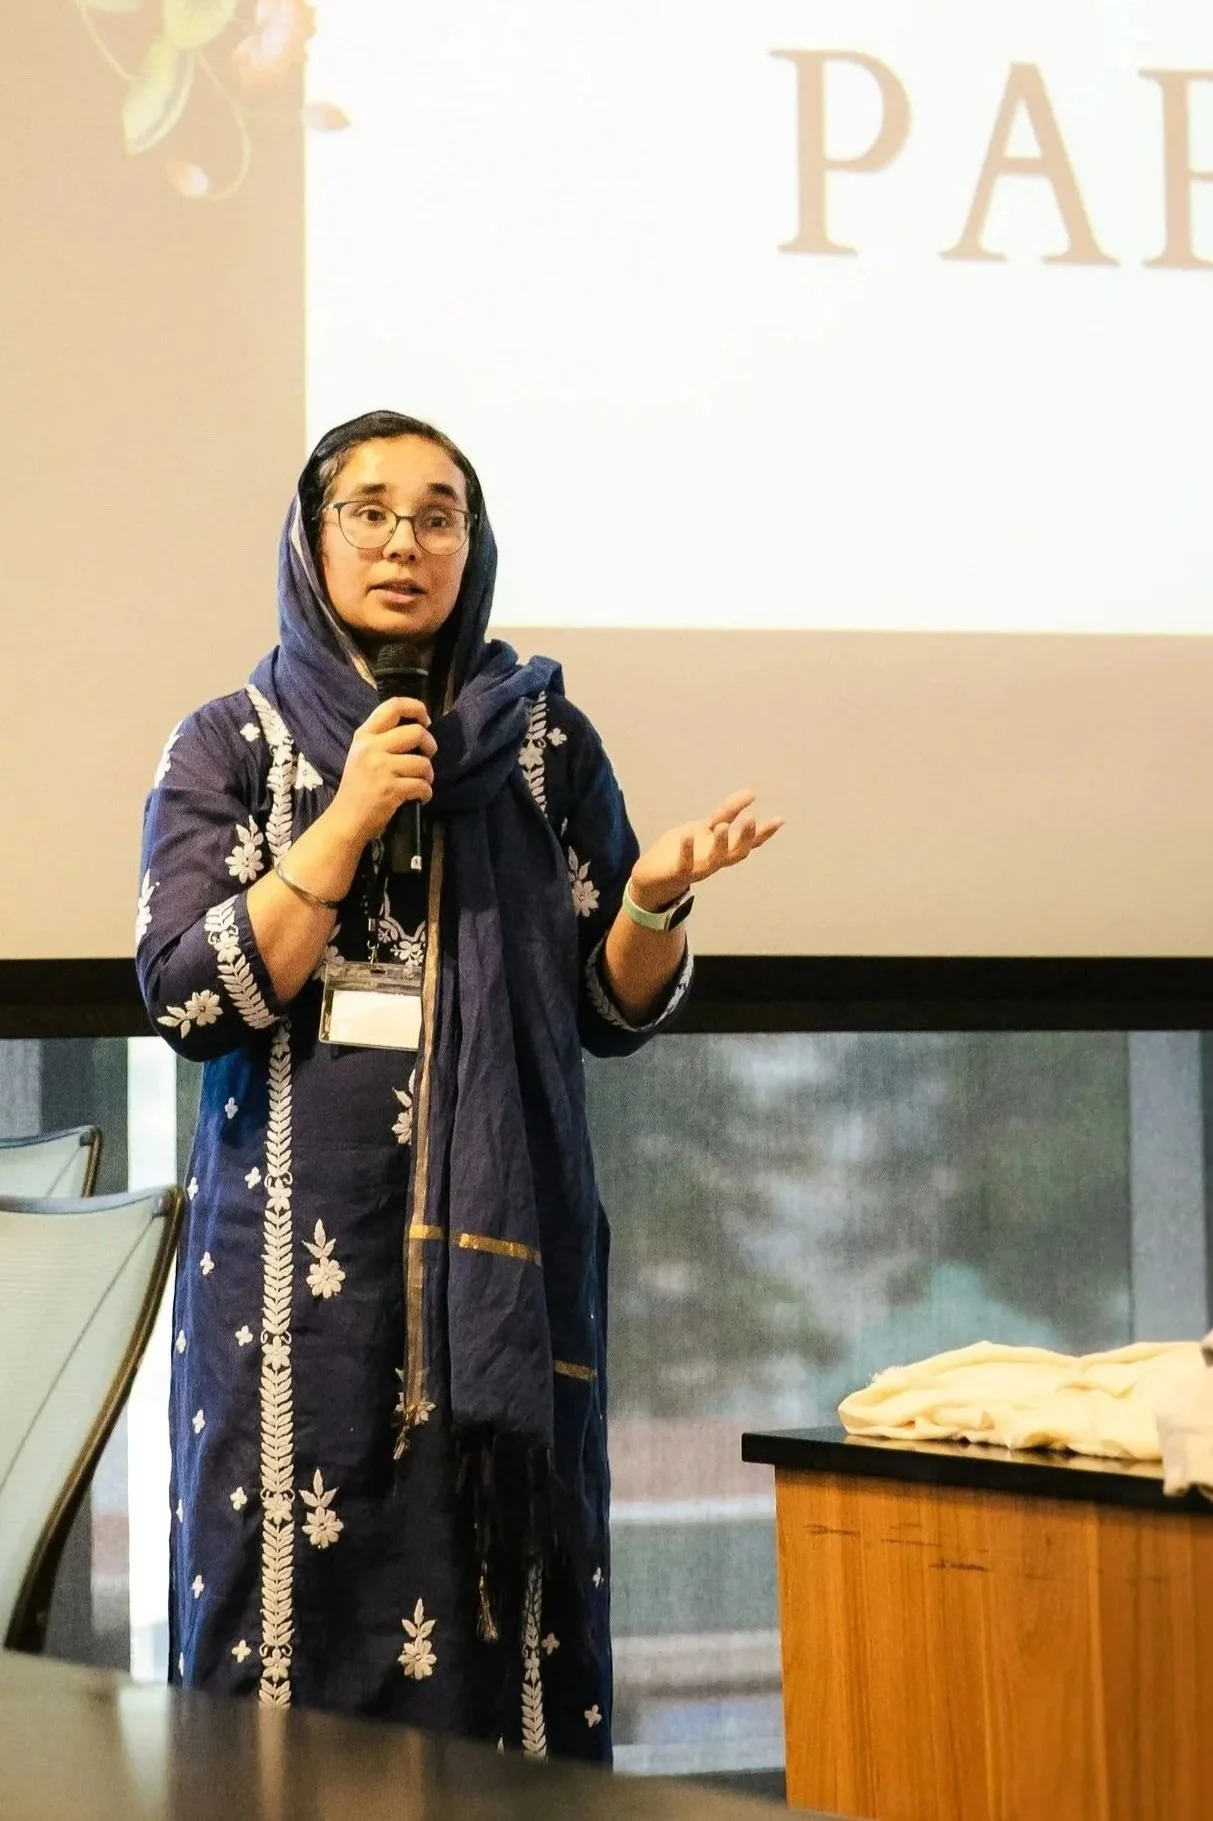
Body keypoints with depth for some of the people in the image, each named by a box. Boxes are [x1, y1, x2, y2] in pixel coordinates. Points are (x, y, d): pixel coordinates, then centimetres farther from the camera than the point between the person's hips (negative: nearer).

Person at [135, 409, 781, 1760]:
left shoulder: (548, 743, 8)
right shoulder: (226, 748, 6)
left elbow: (617, 1014, 8)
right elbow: (184, 995, -6)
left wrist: (654, 895, -12)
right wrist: (349, 820, -11)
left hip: (504, 1249, 1)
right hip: (295, 1261, -1)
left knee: (505, 1618, -3)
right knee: (291, 1605, -3)